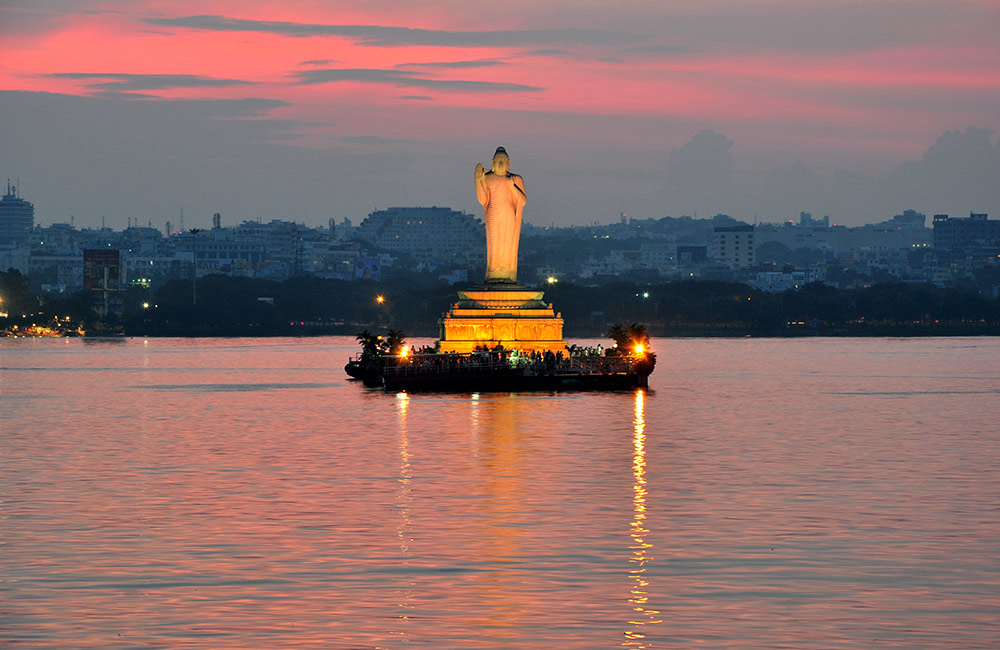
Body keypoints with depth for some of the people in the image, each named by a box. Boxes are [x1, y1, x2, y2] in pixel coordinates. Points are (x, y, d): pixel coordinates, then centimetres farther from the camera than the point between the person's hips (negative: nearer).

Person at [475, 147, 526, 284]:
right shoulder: (487, 179, 7)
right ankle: (493, 277, -7)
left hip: (510, 218, 0)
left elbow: (523, 201, 0)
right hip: (494, 217, 0)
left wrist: (512, 186, -12)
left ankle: (508, 277, -3)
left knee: (509, 246, -4)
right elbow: (482, 200, -2)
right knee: (494, 245, -6)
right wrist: (478, 180, -8)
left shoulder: (516, 179, 8)